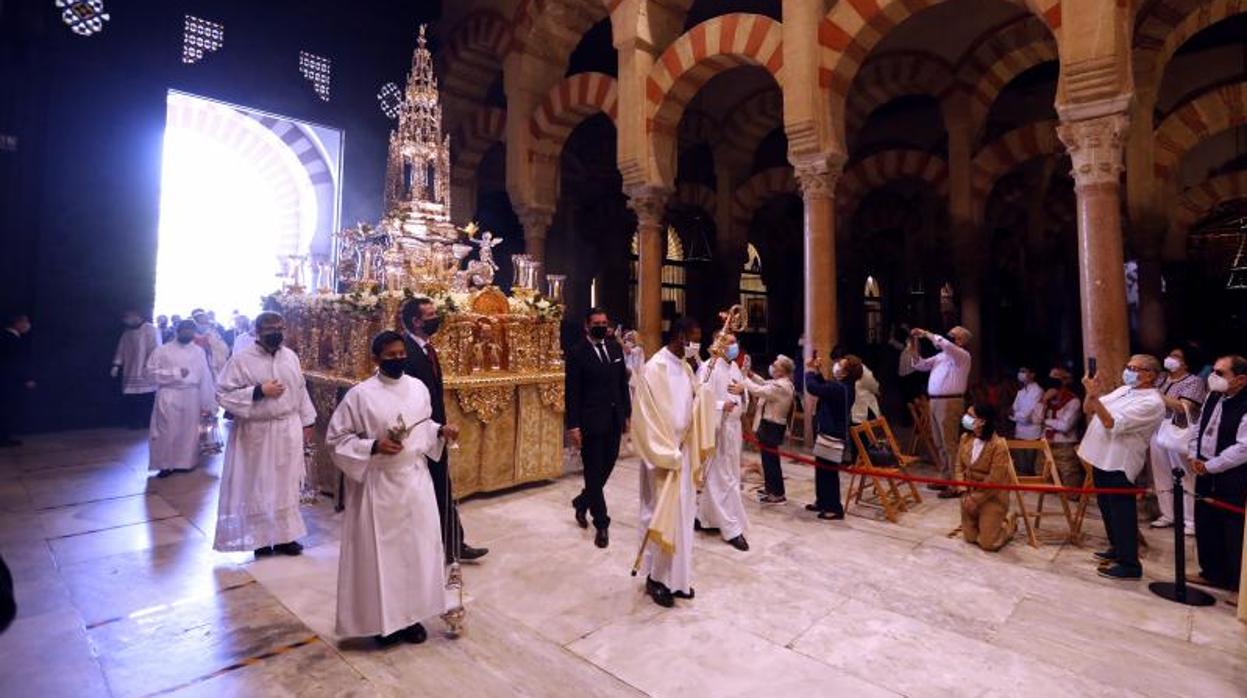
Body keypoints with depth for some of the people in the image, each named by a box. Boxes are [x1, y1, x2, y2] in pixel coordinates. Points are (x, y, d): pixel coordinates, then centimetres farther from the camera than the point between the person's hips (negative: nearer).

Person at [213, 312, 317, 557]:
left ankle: (284, 535, 24)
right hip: (256, 433, -4)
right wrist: (259, 391, -20)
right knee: (258, 485, 8)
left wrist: (307, 421, 10)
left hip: (289, 431, 4)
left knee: (286, 484, 11)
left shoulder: (291, 356, 5)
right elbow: (223, 394, -11)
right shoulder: (242, 360, -9)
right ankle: (260, 537, 24)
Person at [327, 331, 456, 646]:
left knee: (417, 547, 12)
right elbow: (336, 439, -7)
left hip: (415, 480, 5)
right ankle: (382, 619, 26)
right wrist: (373, 447, -20)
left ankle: (411, 615, 30)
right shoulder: (360, 395, -11)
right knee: (380, 552, 6)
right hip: (379, 485, -4)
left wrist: (440, 431, -3)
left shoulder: (419, 388, 3)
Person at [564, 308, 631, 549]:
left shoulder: (616, 348, 8)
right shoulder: (577, 353, -8)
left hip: (614, 419, 5)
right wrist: (573, 425, -14)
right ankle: (601, 524, 17)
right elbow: (571, 392, -10)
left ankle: (582, 502, 38)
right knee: (594, 472, 4)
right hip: (590, 421, -5)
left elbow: (623, 383, 12)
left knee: (607, 467, 13)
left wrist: (627, 413, 10)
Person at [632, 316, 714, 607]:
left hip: (683, 453, 8)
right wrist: (667, 457, -17)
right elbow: (648, 419, -18)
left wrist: (692, 450, 2)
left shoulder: (686, 367, 7)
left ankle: (677, 577, 29)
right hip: (662, 456, -8)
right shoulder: (654, 369, -17)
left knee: (682, 516, 15)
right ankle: (656, 578, 23)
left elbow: (695, 409, 12)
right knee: (661, 516, 4)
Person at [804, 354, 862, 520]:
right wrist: (817, 372, 5)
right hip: (833, 432, 10)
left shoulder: (837, 387, -26)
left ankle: (835, 508, 11)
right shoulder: (845, 386, 5)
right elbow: (823, 387, 17)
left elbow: (812, 388, -28)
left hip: (831, 435, -10)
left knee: (828, 471, 1)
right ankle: (822, 502, 31)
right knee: (822, 468, 19)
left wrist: (810, 371, -10)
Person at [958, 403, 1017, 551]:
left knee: (988, 544, 1)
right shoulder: (965, 439, -6)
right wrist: (964, 493, -4)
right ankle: (991, 523, 39)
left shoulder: (998, 445, -24)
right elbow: (960, 467, 4)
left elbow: (994, 480, -22)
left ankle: (1010, 523, 27)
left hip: (992, 498, -6)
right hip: (970, 494, 6)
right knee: (970, 538, 13)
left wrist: (976, 500, -18)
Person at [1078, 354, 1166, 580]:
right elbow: (1088, 410, 13)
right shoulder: (1123, 390, 12)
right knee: (1107, 508, 21)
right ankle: (1117, 549, 37)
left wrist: (1095, 396, -30)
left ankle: (1129, 564, 11)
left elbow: (1112, 423, -24)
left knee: (1122, 514, 0)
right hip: (1101, 458, 9)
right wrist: (1092, 392, -6)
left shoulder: (1151, 403, -15)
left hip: (1118, 464, -9)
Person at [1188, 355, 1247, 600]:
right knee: (1205, 526, 17)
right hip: (1206, 475, 8)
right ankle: (1212, 573, 32)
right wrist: (1194, 457, 5)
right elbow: (1199, 430, 16)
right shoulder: (1213, 398, 7)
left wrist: (1210, 466, -15)